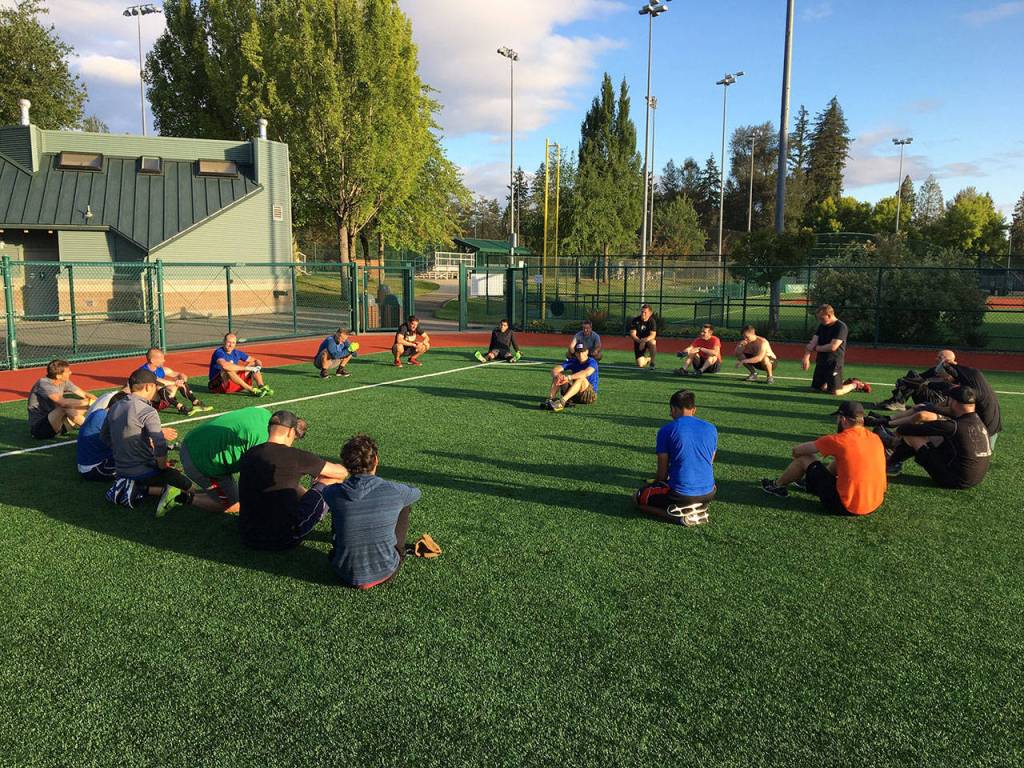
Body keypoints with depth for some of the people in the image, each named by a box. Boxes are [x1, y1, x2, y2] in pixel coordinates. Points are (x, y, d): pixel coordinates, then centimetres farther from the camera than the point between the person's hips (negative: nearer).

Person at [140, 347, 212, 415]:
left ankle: (196, 403, -11)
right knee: (159, 387, -35)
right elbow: (156, 381, -33)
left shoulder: (161, 370, 5)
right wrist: (175, 382, -34)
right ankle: (180, 408, -47)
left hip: (161, 402, 7)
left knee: (181, 384, -2)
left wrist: (182, 378, -16)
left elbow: (180, 375, 8)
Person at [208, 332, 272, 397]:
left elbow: (254, 360, 12)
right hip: (217, 384, -7)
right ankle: (251, 389, -39)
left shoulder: (237, 352, 6)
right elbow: (224, 365, -38)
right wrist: (246, 368, -34)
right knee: (227, 370, -37)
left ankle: (261, 386, -28)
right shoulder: (219, 352, -16)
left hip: (234, 385, 7)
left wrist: (258, 364, -14)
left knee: (254, 364, 0)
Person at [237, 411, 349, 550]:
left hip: (248, 537, 7)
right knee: (330, 480, 8)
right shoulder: (295, 456, -13)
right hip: (283, 539, -6)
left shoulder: (247, 455, 4)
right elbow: (342, 472, -1)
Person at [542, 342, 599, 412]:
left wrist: (568, 378, -44)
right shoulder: (572, 362, 3)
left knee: (581, 378, -33)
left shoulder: (592, 362, -11)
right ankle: (549, 400, -30)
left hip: (590, 394, -5)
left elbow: (586, 373, -36)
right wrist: (557, 376, -35)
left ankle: (562, 402, -49)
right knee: (558, 375, -9)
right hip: (574, 396, 5)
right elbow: (554, 370, -11)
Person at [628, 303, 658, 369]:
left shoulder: (652, 321, -11)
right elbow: (632, 334, -12)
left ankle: (652, 362, -17)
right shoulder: (635, 320, -8)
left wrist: (645, 340, -39)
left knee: (652, 342, -40)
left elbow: (653, 335, -21)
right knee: (640, 365, -13)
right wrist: (639, 341, -29)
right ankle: (647, 359, 28)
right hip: (638, 342, 1)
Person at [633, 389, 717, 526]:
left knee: (638, 498, 17)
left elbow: (662, 473, -4)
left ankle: (680, 514, -3)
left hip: (680, 494, -5)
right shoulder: (711, 428, 7)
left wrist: (654, 484, 18)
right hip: (708, 494, 5)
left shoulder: (667, 430, -7)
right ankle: (699, 508, 8)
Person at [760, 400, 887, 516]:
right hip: (875, 505, 7)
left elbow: (797, 451, -4)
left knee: (804, 459, 6)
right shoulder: (876, 439, 2)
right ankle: (808, 482, 48)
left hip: (844, 506, -6)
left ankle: (777, 486, 30)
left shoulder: (838, 441, -16)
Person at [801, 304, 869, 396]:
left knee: (834, 392, -12)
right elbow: (812, 342, 1)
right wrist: (806, 357, -15)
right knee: (816, 388, 14)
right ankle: (843, 382, 30)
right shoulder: (822, 326, 9)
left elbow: (832, 347, -23)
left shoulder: (841, 327, -15)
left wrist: (815, 348, -9)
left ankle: (854, 384, 16)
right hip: (821, 362, 8)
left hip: (834, 363, -8)